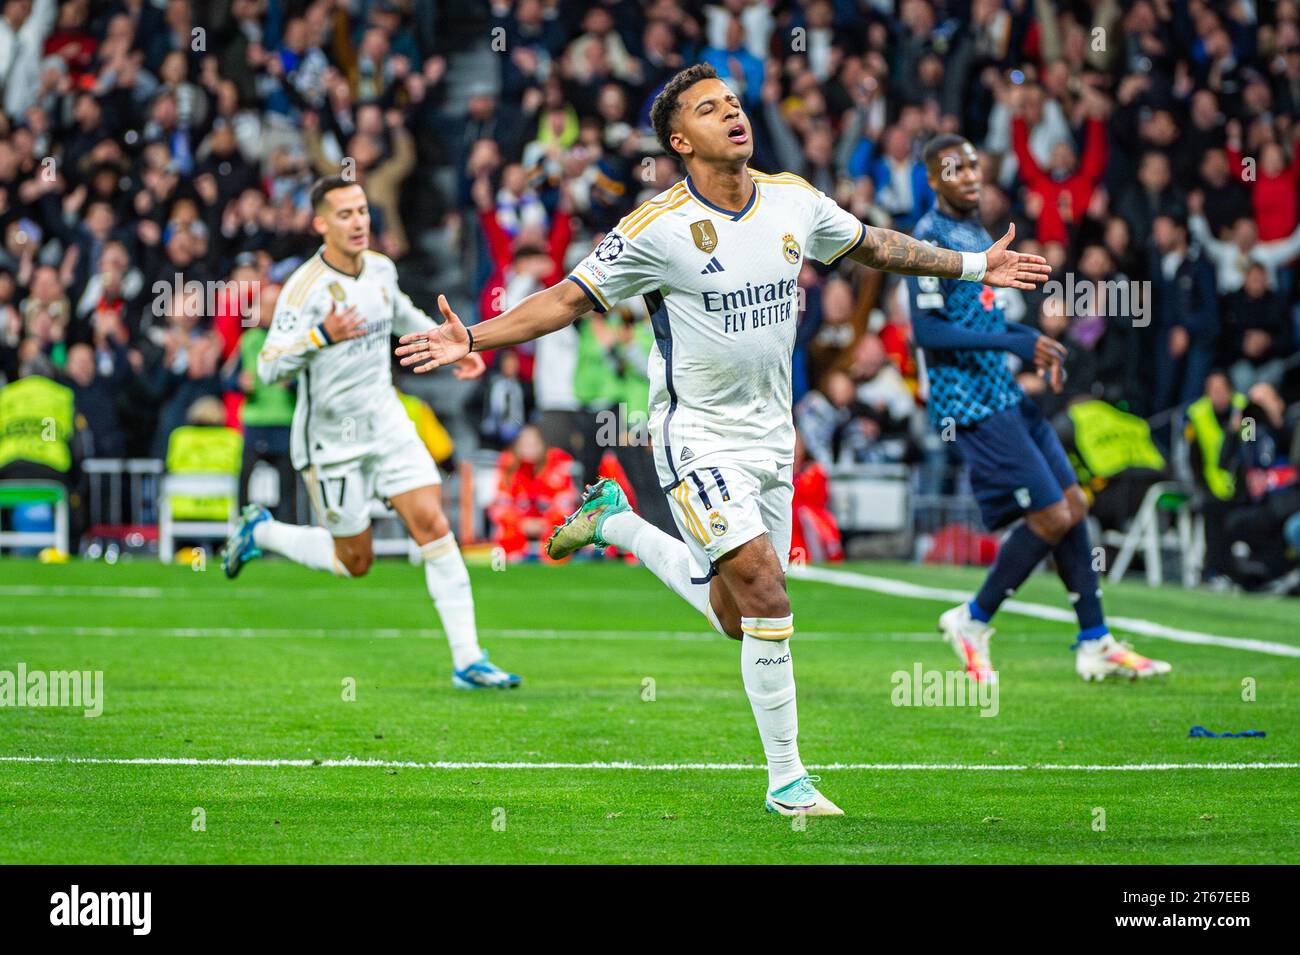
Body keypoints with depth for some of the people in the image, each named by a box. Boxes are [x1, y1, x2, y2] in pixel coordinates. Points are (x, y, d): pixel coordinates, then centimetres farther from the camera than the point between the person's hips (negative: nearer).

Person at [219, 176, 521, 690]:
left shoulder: (382, 269, 1)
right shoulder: (304, 288, -20)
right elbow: (268, 368, -23)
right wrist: (321, 336, -37)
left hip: (386, 421, 5)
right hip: (332, 439, -5)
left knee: (434, 526, -10)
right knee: (355, 562, 5)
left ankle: (468, 661, -7)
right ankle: (260, 532, 31)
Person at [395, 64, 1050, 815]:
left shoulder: (795, 202, 1)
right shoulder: (658, 228, -14)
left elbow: (872, 244, 19)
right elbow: (569, 300, -11)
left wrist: (974, 266, 24)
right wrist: (474, 339, -23)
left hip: (769, 437, 6)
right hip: (698, 438, -6)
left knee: (736, 620, 10)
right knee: (767, 598, -18)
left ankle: (615, 523, 33)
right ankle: (787, 780, -6)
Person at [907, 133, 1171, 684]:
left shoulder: (975, 231, 16)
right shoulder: (929, 237, -13)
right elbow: (926, 330, -21)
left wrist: (1034, 347, 11)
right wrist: (1013, 342, -23)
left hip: (1007, 394, 9)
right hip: (970, 403, -9)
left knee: (1073, 505, 8)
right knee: (1051, 517, -11)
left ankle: (1095, 643, 15)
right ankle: (973, 622, 4)